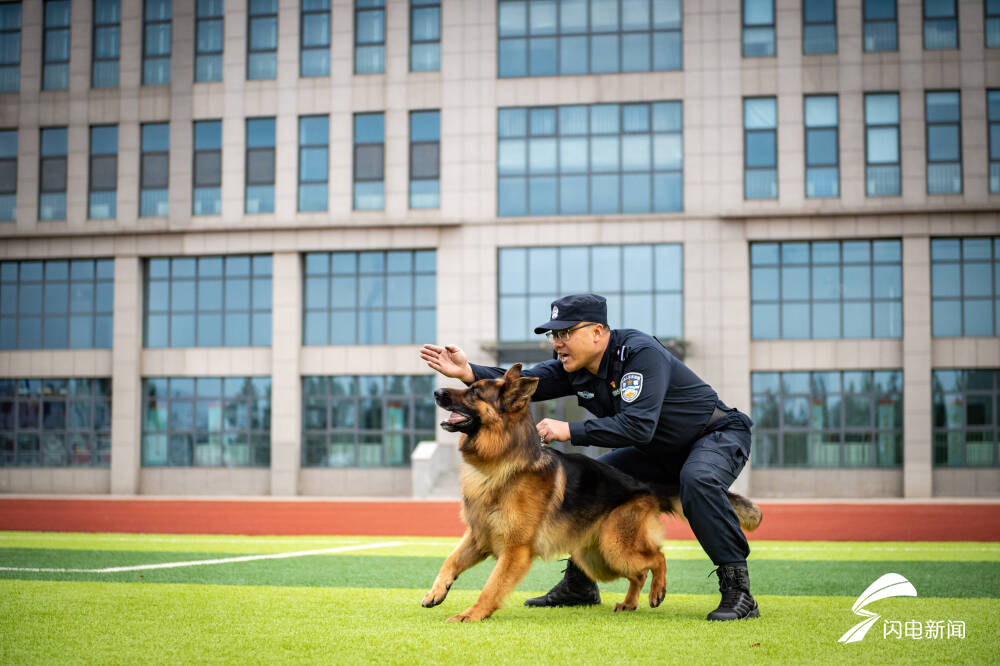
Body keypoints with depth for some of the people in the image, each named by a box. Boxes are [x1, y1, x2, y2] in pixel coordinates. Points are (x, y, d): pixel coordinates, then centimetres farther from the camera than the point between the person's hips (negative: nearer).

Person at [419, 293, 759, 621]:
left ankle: (737, 589, -30)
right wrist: (468, 372, -27)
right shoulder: (576, 366, -5)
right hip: (659, 451, 8)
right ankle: (579, 585, 17)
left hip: (718, 435, -8)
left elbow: (638, 426, -38)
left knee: (697, 479, -39)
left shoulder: (640, 352, -30)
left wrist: (569, 431, -35)